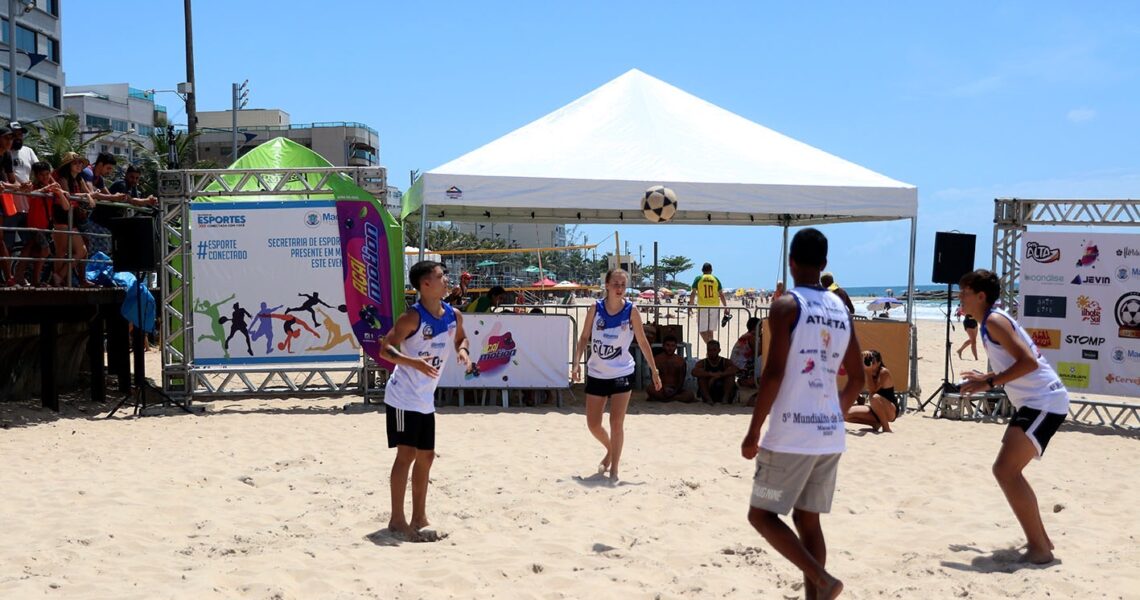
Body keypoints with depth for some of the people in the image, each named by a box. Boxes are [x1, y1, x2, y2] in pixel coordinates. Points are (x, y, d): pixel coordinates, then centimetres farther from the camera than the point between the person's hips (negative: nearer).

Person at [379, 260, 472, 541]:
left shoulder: (453, 316, 2)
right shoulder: (413, 317, -18)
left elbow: (460, 339, 21)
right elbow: (385, 348, -16)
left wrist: (463, 351, -3)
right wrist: (414, 362, -31)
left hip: (426, 400, 8)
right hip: (403, 397, -8)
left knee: (426, 456, 12)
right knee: (406, 454, -7)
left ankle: (419, 517, 23)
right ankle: (397, 519, 2)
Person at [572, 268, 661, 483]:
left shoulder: (631, 311, -9)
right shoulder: (595, 309, -6)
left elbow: (643, 342, -1)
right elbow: (584, 338, 2)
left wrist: (654, 371, -1)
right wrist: (577, 363, -10)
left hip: (621, 374, -2)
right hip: (596, 374, 2)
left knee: (616, 423, -5)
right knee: (593, 424, 8)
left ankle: (614, 468, 10)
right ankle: (610, 451, 38)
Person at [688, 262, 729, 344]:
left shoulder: (698, 279, 1)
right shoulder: (716, 279, 7)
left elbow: (693, 294, -5)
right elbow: (721, 295, 6)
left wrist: (690, 305, 1)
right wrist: (726, 307, 11)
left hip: (702, 307, -3)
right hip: (714, 307, 3)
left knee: (702, 330, 0)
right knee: (710, 330, 14)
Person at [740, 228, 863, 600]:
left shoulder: (787, 305, -9)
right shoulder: (842, 310, 11)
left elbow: (774, 373, -15)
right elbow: (856, 380, 15)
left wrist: (753, 433, -9)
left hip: (792, 434, -6)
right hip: (830, 435, 6)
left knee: (762, 514, 5)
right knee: (807, 519, 14)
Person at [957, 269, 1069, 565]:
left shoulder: (994, 320, -14)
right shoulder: (994, 320, 17)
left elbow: (1029, 361, -24)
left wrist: (990, 382, -22)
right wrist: (986, 379, 20)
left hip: (1045, 402, -11)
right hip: (1035, 402, 11)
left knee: (1005, 471, -16)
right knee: (1007, 470, 16)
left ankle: (1040, 549, -11)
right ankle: (1040, 540, 24)